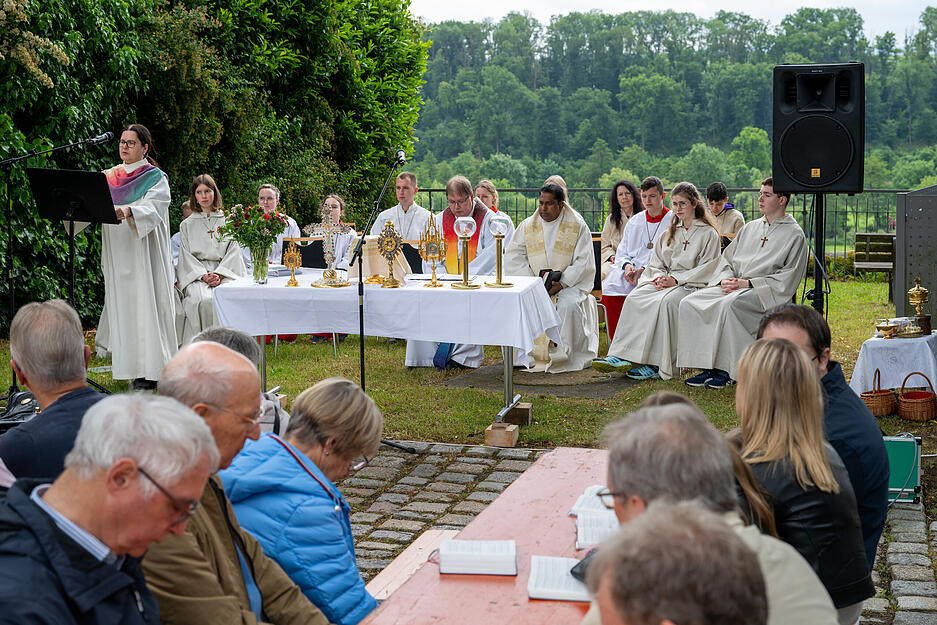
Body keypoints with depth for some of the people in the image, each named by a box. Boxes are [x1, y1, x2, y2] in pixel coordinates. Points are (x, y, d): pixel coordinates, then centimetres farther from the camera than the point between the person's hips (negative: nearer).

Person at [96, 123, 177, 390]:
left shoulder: (155, 178, -1)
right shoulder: (109, 177, 15)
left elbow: (152, 208, -18)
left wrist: (127, 211, -38)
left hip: (143, 252, -5)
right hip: (116, 252, 5)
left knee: (145, 303, -8)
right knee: (121, 303, 3)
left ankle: (150, 370, -5)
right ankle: (130, 365, 9)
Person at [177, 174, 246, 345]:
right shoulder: (187, 225, 17)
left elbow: (233, 252, 6)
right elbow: (186, 256, 7)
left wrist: (219, 275, -11)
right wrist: (203, 275, -11)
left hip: (224, 273, 0)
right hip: (196, 274, 0)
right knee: (202, 300, -33)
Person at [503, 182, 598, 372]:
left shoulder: (578, 226, 2)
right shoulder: (527, 226, 10)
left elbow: (584, 263, -5)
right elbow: (513, 258, 3)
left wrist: (562, 283, -18)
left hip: (569, 283, -2)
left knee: (568, 305, -34)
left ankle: (564, 356, -18)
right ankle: (531, 356, -15)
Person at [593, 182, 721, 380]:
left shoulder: (709, 233, 5)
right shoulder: (669, 233, 24)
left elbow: (707, 268, -5)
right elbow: (655, 263, 20)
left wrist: (676, 280, -14)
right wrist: (659, 278, -4)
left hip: (691, 285, -6)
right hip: (664, 281, 6)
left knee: (664, 302, -37)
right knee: (634, 298, -24)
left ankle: (657, 365, -37)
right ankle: (620, 356, -34)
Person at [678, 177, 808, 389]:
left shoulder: (794, 235, 1)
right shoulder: (750, 228, 22)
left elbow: (788, 279, -8)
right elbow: (727, 258, 22)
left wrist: (748, 283, -14)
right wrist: (726, 278, -2)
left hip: (766, 292, -7)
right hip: (733, 288, 7)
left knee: (728, 306, -37)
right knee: (689, 303, -16)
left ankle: (727, 371, -27)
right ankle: (706, 366, -17)